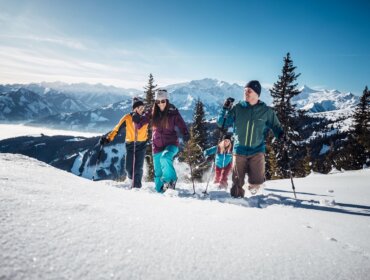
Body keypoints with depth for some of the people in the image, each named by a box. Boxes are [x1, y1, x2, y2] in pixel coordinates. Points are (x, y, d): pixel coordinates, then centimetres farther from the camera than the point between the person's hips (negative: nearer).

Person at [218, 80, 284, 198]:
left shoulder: (266, 111, 0)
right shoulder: (237, 108, 0)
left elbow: (276, 126, 10)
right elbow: (221, 123, 3)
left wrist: (280, 134, -12)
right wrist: (225, 109, -13)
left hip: (257, 151, 0)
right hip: (239, 150, 1)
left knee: (256, 182, -7)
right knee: (237, 181, 3)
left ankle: (253, 185, 28)